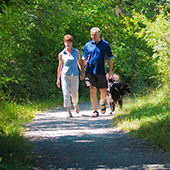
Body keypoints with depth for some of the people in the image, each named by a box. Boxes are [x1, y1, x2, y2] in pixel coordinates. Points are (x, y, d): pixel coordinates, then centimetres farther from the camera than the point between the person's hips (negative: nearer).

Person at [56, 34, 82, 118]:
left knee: (75, 94, 5)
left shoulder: (76, 52, 7)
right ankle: (69, 112, -3)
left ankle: (75, 104, 38)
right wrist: (58, 79, 9)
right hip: (65, 75, -1)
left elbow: (79, 63, 18)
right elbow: (60, 67, 9)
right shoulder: (61, 54, 4)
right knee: (66, 94, -8)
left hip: (74, 76, 1)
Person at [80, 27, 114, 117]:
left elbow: (110, 59, 8)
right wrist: (82, 72, 6)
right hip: (90, 71, 0)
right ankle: (95, 111, -2)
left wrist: (110, 71, -1)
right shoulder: (87, 45, 7)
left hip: (101, 72, 0)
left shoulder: (105, 45, 5)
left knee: (103, 91, 6)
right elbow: (84, 60, 12)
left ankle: (102, 103, 39)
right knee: (93, 91, -9)